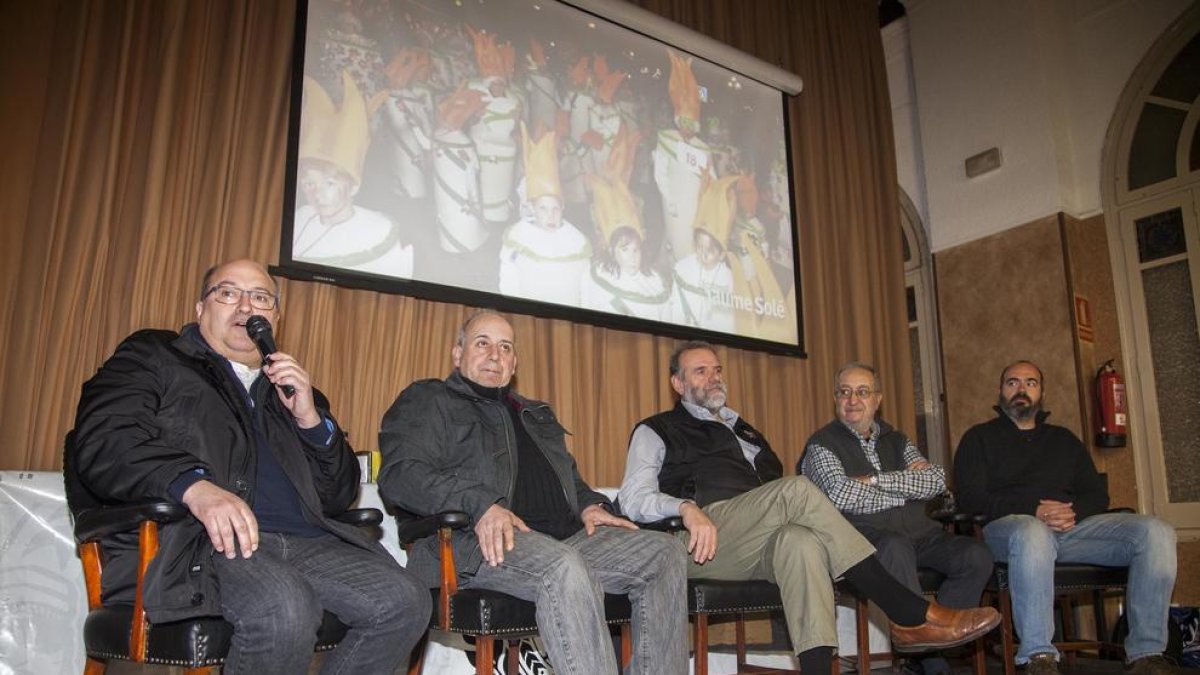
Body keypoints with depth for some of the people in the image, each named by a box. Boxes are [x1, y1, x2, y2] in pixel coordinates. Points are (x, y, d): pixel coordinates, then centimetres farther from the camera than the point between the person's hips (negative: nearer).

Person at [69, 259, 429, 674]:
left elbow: (339, 498, 21)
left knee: (405, 602, -19)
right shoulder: (153, 357, 16)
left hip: (301, 542, 5)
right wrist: (194, 485, -23)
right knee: (284, 607, -35)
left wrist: (310, 418, 5)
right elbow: (101, 442, -4)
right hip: (189, 539, -5)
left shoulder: (291, 390, 27)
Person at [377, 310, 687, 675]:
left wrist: (589, 504, 12)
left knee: (664, 552, -11)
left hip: (565, 538, 7)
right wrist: (480, 504, -20)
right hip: (486, 543, -7)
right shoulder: (427, 399, 13)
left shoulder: (537, 414, 33)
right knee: (564, 567, -37)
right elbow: (400, 473, -4)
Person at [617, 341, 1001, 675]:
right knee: (797, 489, -28)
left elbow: (772, 490, 27)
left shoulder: (742, 431, 32)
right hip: (698, 543, -4)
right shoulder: (655, 432, 16)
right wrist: (686, 507, -21)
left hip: (754, 547, 5)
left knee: (800, 539, -34)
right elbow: (633, 499, 1)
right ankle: (911, 615, -29)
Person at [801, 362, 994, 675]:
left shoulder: (896, 440, 22)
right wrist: (907, 487, -2)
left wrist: (876, 480, -6)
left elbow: (937, 480, 6)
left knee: (977, 556, -19)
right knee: (896, 548, -37)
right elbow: (841, 495, -13)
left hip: (917, 531, 6)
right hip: (864, 535, -5)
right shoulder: (822, 445, 6)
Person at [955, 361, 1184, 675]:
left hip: (1072, 526, 5)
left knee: (1155, 532, -19)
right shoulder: (979, 438, 15)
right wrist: (1034, 510, -13)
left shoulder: (1064, 439, 29)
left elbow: (1098, 493, 19)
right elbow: (971, 499, 0)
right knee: (1032, 533, -42)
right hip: (1008, 524, -4)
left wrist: (1074, 511, -6)